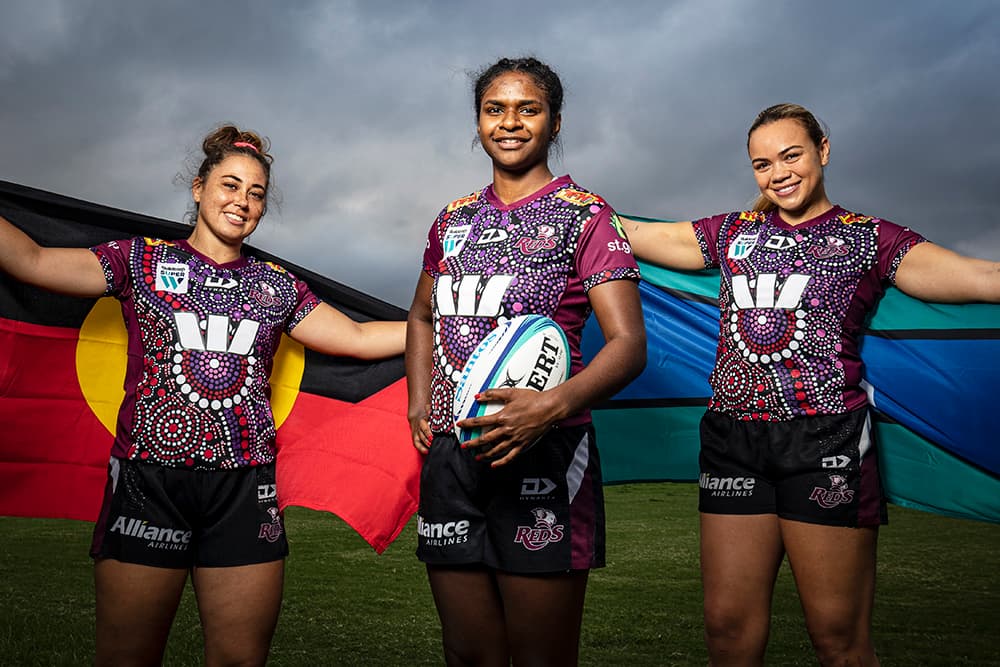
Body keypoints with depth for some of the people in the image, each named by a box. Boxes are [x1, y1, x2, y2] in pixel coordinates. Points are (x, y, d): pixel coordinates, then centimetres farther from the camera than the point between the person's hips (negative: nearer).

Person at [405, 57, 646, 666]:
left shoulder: (585, 215, -2)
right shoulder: (455, 220, 14)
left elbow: (629, 344, -11)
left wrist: (552, 406, -28)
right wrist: (419, 400, 12)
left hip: (542, 454, -5)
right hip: (450, 454, 5)